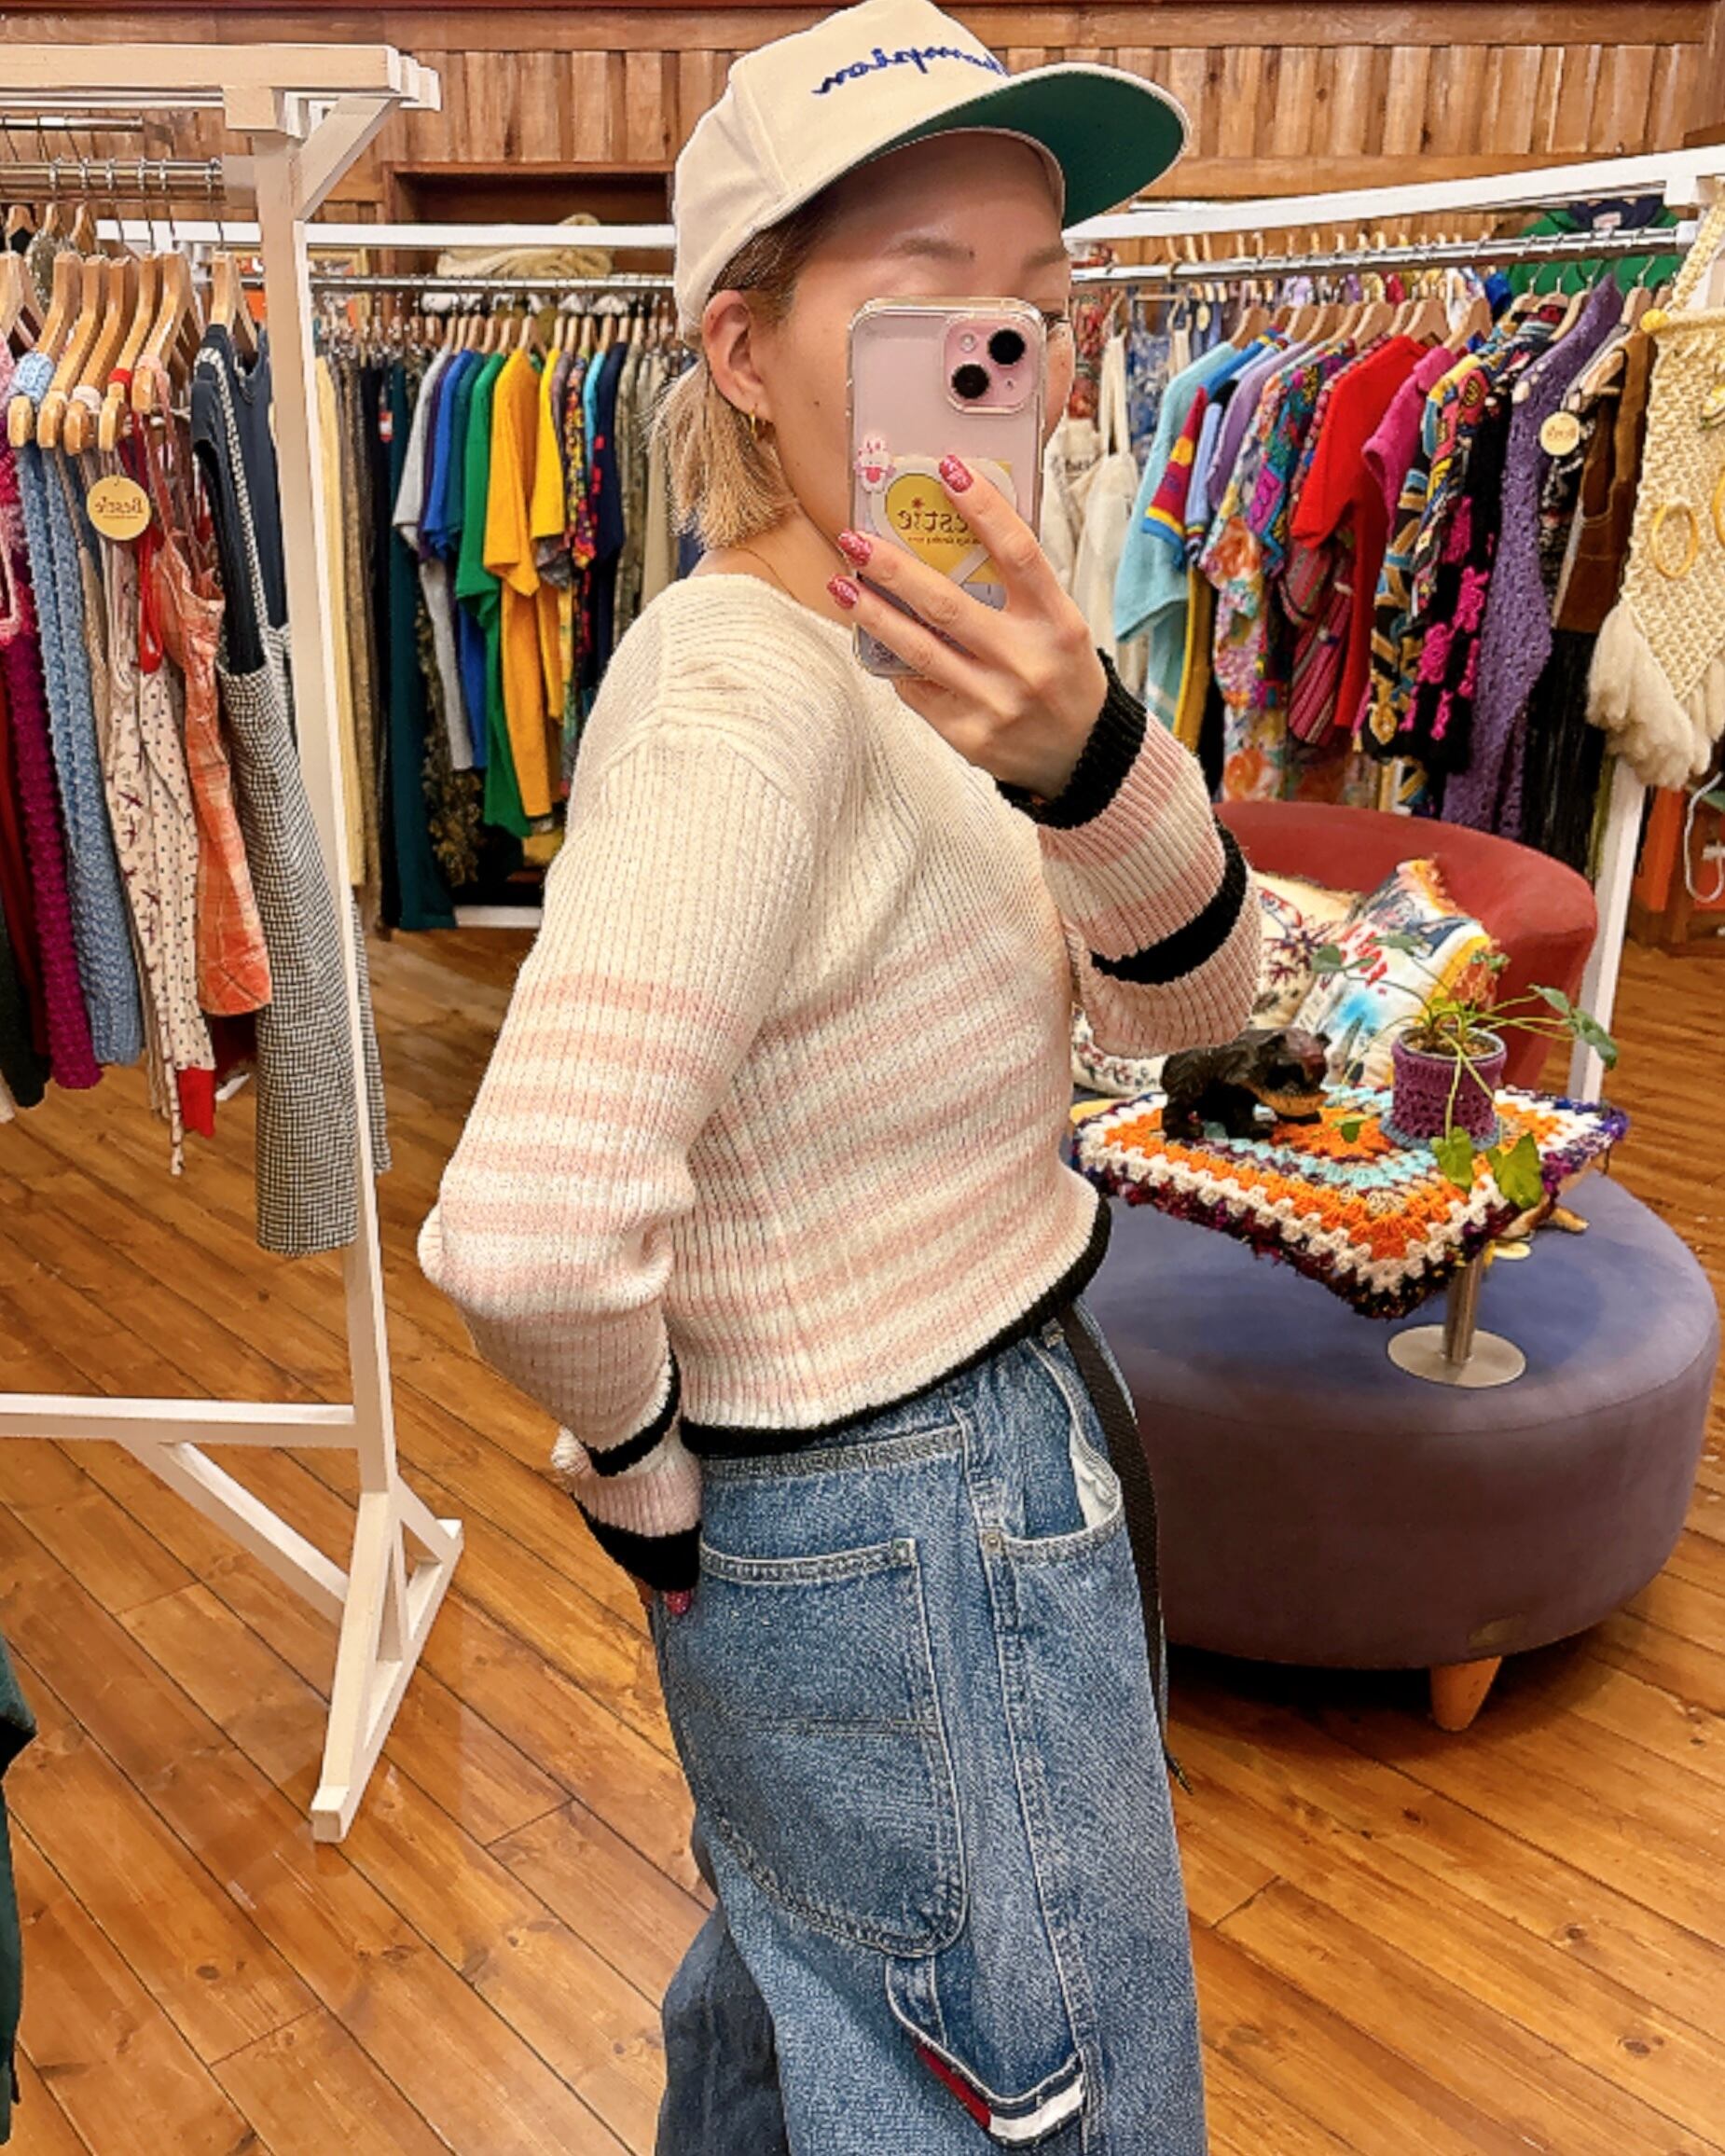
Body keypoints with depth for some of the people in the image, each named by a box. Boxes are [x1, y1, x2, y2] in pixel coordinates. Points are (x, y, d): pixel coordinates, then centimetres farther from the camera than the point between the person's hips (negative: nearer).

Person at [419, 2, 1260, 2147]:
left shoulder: (900, 661, 1)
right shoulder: (746, 693, -27)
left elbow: (1185, 999, -6)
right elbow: (530, 1231, -39)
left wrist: (1087, 750, -25)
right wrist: (637, 1474, -18)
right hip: (920, 1546, -8)